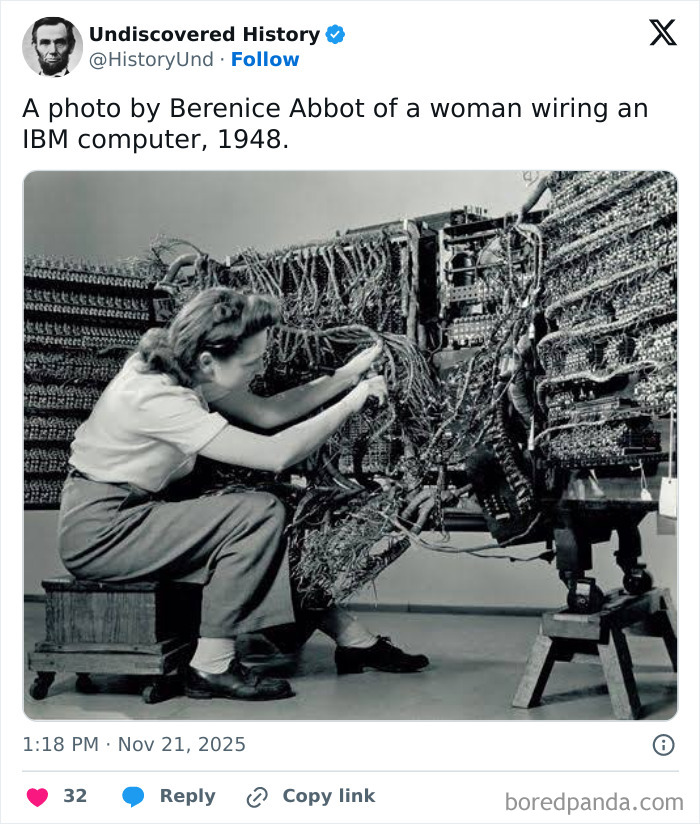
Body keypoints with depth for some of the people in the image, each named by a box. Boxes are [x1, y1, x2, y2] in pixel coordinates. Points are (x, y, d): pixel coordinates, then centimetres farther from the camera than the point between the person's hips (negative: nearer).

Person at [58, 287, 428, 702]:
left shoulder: (182, 370, -4)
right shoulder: (156, 398, -30)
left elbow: (267, 412, 3)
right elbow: (275, 454, -32)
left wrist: (348, 375, -2)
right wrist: (351, 402, -22)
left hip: (133, 513, 9)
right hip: (99, 531, -9)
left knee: (276, 531, 2)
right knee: (261, 514, -20)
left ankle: (354, 638, 10)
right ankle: (212, 666, -12)